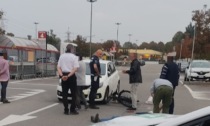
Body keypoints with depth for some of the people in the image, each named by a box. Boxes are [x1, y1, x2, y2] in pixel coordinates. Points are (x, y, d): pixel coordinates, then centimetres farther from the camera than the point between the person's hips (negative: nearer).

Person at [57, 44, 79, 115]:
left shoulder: (62, 56, 6)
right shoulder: (74, 57, -6)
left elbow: (58, 67, -1)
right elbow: (75, 68, -16)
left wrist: (62, 75, -11)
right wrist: (68, 76, -19)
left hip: (63, 76, 4)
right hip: (71, 76, -4)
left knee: (64, 93, 8)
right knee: (73, 93, 6)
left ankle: (66, 110, 9)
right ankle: (72, 109, 3)